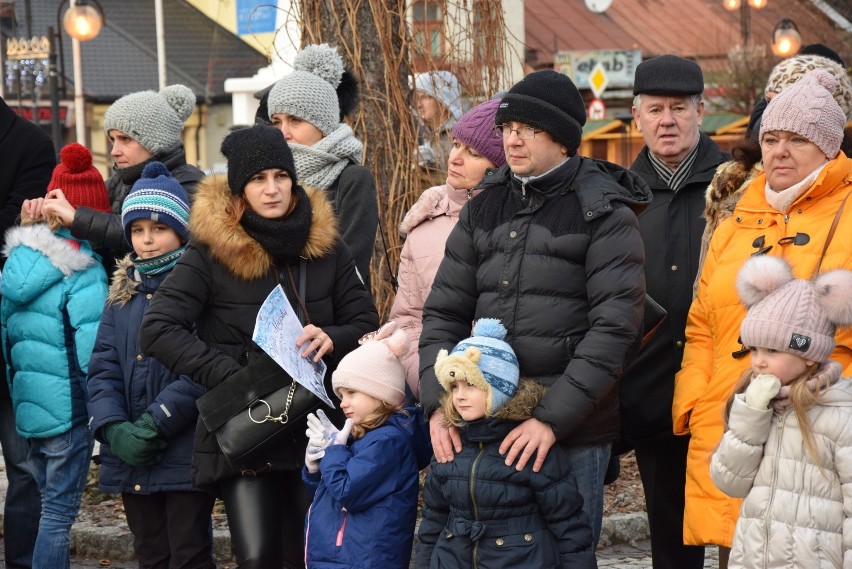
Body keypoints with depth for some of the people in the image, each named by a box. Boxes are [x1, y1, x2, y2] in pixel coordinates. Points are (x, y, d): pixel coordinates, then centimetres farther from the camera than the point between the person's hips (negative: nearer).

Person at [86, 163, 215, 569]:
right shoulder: (123, 292, 14)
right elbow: (103, 369, 7)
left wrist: (154, 425, -20)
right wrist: (114, 428, -10)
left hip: (185, 455, -6)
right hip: (132, 461, 6)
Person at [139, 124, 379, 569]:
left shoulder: (324, 244, 5)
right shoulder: (211, 251, -5)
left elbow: (366, 324, 9)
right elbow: (157, 330, -12)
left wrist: (331, 340, -14)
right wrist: (232, 377, -20)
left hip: (314, 427, 3)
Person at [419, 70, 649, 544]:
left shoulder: (604, 215, -4)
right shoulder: (483, 209, 12)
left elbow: (614, 328, -12)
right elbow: (443, 313, 12)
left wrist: (552, 418, -18)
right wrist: (439, 403, -4)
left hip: (573, 434, -4)